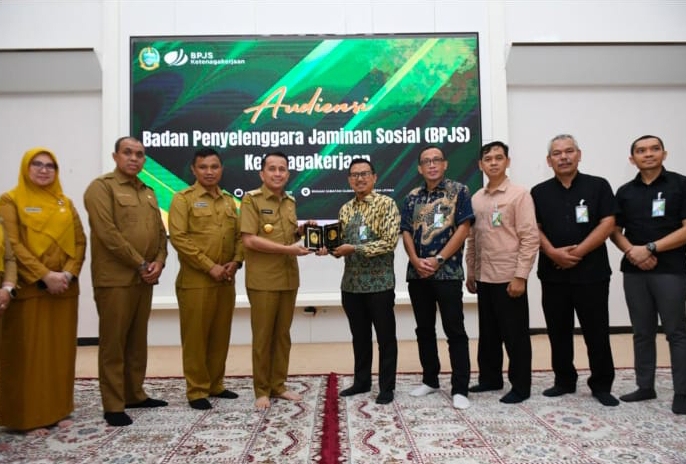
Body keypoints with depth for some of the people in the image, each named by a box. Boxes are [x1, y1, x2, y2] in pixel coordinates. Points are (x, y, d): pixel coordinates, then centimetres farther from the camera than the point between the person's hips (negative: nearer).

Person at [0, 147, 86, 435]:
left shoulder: (65, 203, 13)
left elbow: (80, 242, 7)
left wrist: (68, 274, -8)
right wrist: (45, 276, -17)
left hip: (65, 288, 4)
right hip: (28, 289, -4)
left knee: (62, 350, 9)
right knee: (30, 352, 1)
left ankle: (59, 409, 20)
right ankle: (30, 416, 12)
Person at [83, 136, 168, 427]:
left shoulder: (148, 193, 18)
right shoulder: (101, 187, -5)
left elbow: (160, 231, 14)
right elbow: (108, 233, -15)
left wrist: (159, 261, -4)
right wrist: (141, 264, -14)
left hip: (145, 279, 7)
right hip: (115, 279, -7)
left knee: (138, 341, 14)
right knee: (113, 343, 0)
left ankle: (135, 394, 25)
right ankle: (113, 405, 9)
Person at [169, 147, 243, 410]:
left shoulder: (229, 201, 15)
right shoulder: (183, 199, -3)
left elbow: (239, 235, 15)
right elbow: (178, 238, -12)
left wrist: (236, 262, -4)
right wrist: (210, 267, -15)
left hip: (226, 280, 6)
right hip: (195, 280, -5)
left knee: (221, 335, 11)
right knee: (195, 336, 1)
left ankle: (216, 384, 25)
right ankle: (197, 390, 14)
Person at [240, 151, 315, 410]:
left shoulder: (290, 202, 13)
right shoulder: (251, 199, -6)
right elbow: (249, 240, -16)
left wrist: (300, 231, 2)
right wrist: (287, 249, -18)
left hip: (289, 278, 6)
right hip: (262, 280, -6)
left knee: (283, 335, 12)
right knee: (262, 337, 3)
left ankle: (278, 385, 25)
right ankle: (262, 390, 16)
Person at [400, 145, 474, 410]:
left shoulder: (459, 191, 0)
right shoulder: (412, 197, 11)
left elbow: (463, 229, -8)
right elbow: (406, 233, 8)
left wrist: (438, 259, -13)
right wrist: (416, 261, -9)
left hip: (448, 272, -4)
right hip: (417, 274, 5)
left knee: (455, 330, -1)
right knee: (424, 329, 13)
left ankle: (460, 389, 7)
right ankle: (430, 380, 27)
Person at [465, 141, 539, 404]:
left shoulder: (519, 195, -7)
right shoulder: (476, 198, 10)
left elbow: (530, 238, -11)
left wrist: (520, 276, -16)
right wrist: (470, 273, 12)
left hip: (509, 278, -6)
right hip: (484, 278, 6)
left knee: (515, 335, 4)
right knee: (488, 333, 15)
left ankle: (521, 386, 16)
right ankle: (490, 378, 29)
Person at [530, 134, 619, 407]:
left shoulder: (598, 186, 2)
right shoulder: (539, 192, 8)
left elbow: (607, 224, -5)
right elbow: (534, 229, 3)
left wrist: (578, 252, -14)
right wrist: (553, 252, -14)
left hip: (591, 273, -2)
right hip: (553, 274, 2)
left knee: (596, 332, 4)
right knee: (558, 332, 10)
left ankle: (602, 385, 19)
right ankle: (564, 381, 23)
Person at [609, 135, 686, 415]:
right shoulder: (625, 192, 10)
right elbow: (615, 231, 10)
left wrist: (650, 248, -15)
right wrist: (632, 251, -9)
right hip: (634, 271, 4)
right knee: (642, 332, 10)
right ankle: (645, 387, 20)